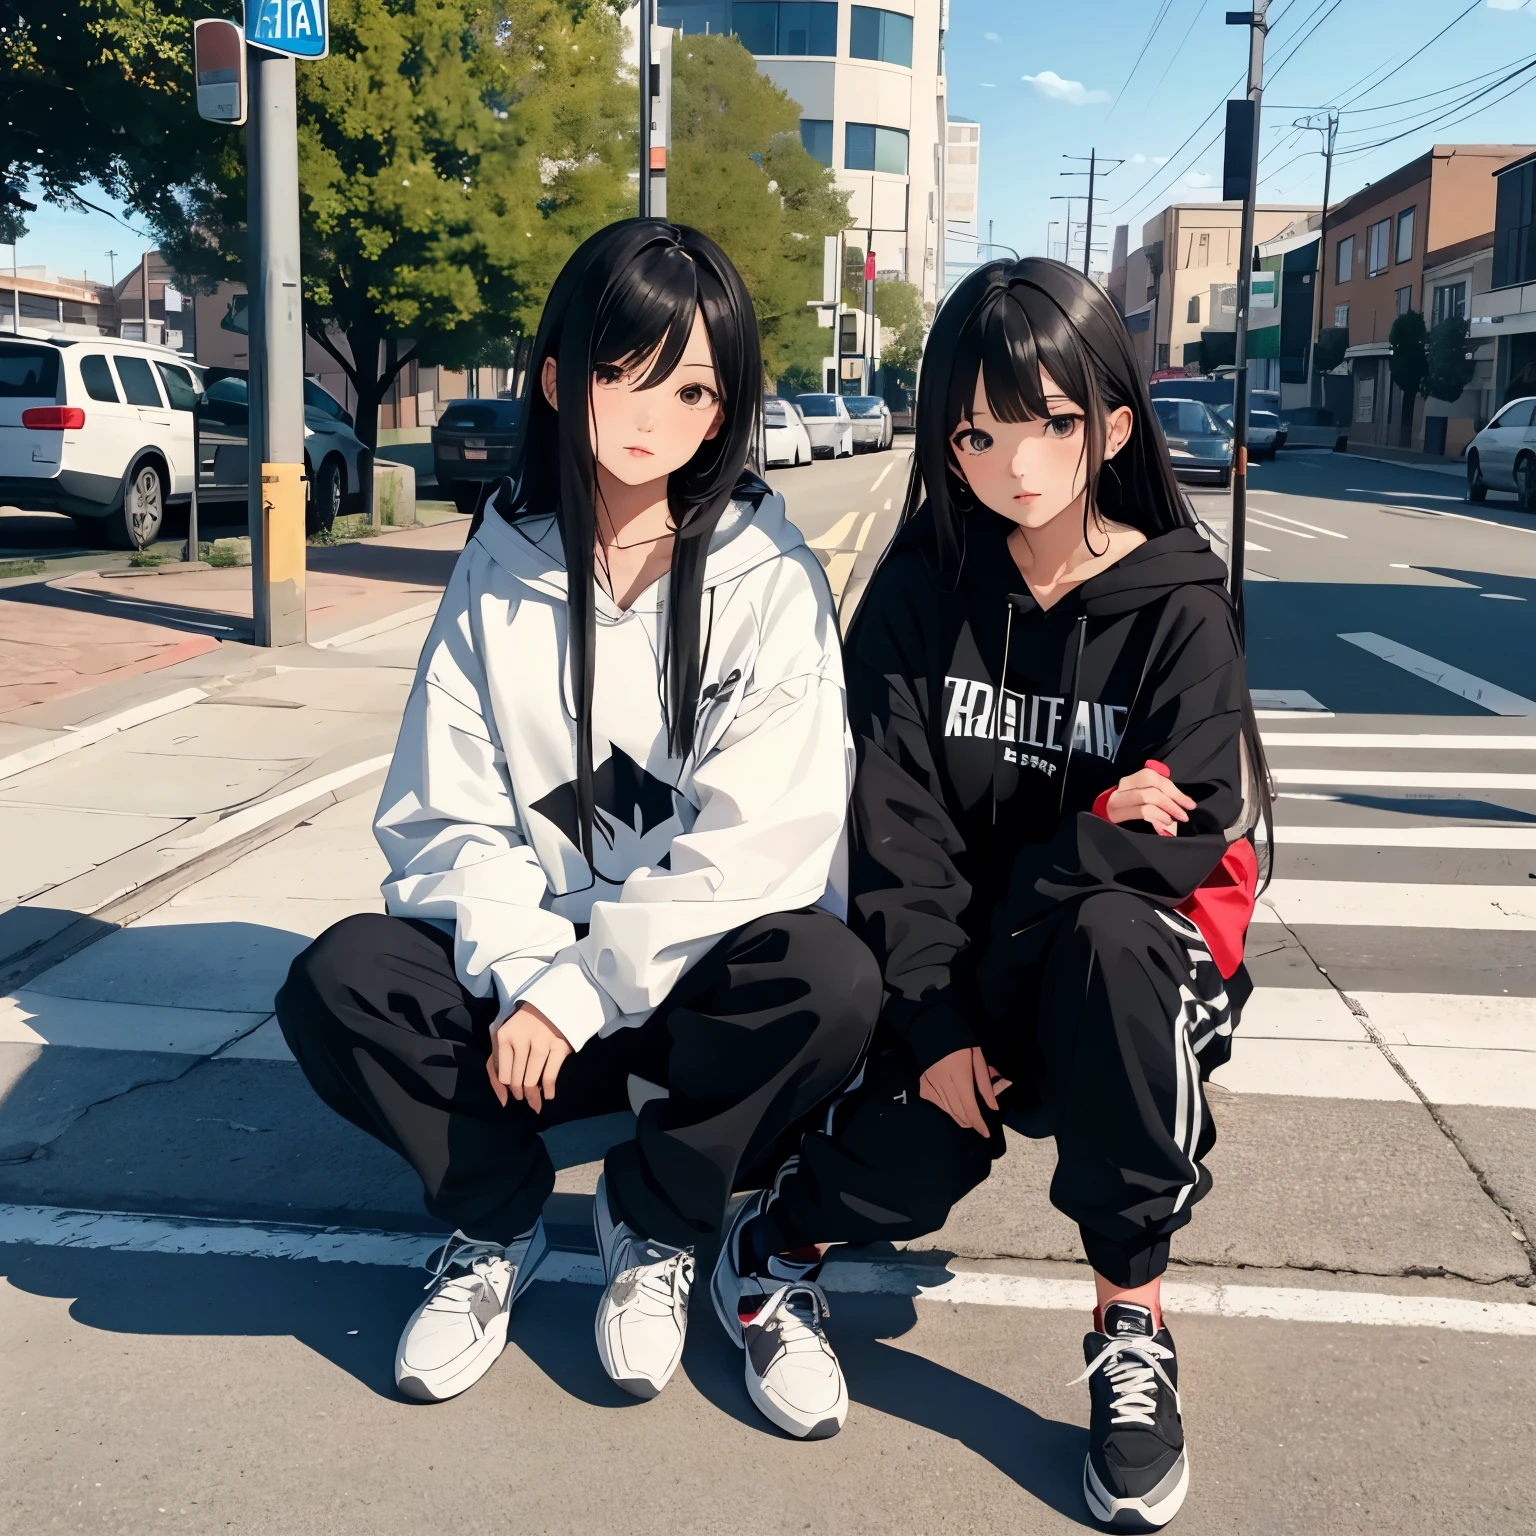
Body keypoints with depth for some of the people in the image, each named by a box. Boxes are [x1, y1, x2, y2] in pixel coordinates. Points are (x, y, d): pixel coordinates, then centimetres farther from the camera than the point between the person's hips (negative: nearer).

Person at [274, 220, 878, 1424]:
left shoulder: (769, 578, -8)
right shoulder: (500, 571, 1)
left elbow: (760, 841, -16)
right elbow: (446, 816, -4)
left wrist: (584, 993, -17)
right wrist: (536, 974, -20)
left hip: (704, 988, -2)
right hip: (533, 970, 2)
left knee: (829, 979, -34)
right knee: (337, 983, -24)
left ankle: (657, 1226, -3)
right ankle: (499, 1220, 4)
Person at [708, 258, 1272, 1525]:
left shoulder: (1177, 607, -6)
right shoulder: (923, 589, -1)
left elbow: (1185, 833, -14)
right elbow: (898, 824, -8)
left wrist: (1020, 904, -19)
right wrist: (935, 1018, -17)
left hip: (1124, 945, -1)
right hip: (958, 960, 1)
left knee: (1105, 936, -37)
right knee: (918, 1159, -26)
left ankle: (1133, 1321, -23)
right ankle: (792, 1220, 12)